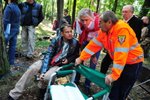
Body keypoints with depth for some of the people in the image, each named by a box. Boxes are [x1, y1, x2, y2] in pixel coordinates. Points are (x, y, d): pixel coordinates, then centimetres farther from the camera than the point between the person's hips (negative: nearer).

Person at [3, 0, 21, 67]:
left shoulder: (9, 7, -14)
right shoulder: (17, 8, 11)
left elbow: (5, 20, -17)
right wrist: (17, 30, 16)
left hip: (9, 30, -7)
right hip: (16, 30, 8)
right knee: (12, 46, 9)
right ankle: (11, 62, 15)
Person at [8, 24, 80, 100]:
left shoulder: (75, 43, -8)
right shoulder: (56, 40, -10)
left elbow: (76, 55, 10)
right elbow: (48, 54, -16)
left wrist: (68, 60, -12)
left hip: (59, 65, -1)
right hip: (47, 61, 1)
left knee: (47, 77, -31)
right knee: (32, 69, -21)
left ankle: (42, 86, 7)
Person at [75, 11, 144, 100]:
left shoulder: (122, 29, -30)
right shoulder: (104, 30, -6)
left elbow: (121, 54, -33)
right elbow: (94, 44, -1)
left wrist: (113, 75, -33)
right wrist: (81, 58, -1)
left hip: (132, 62, -7)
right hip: (120, 62, 7)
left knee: (121, 93, 1)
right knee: (114, 90, 14)